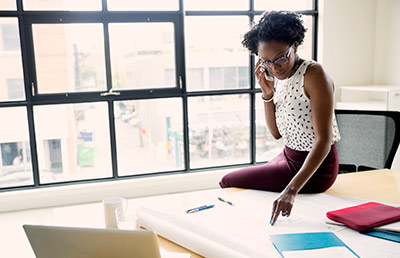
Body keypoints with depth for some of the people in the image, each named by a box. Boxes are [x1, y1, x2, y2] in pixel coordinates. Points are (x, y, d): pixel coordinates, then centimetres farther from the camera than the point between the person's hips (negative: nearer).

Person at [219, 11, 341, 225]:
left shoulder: (314, 75, -24)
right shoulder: (279, 77, 1)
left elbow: (324, 139, -31)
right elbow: (276, 133, 4)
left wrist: (291, 190, -41)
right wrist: (267, 93, -11)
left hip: (316, 167, -8)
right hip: (289, 156, 8)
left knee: (228, 182, -1)